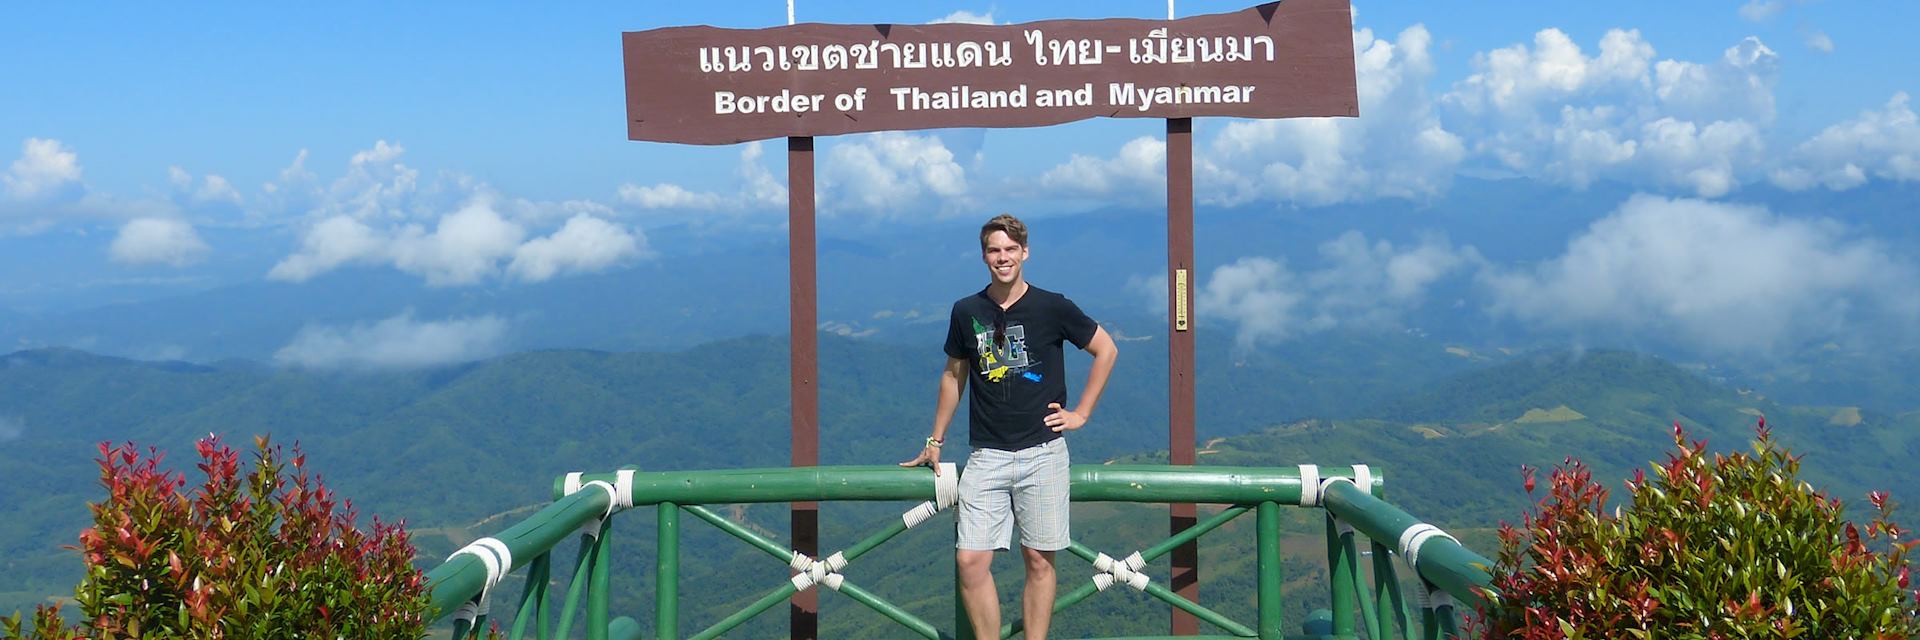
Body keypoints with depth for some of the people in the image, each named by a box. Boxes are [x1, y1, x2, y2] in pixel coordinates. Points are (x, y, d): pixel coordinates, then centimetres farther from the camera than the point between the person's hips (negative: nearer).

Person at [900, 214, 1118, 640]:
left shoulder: (1051, 307, -1)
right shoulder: (967, 312, 6)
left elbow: (1106, 350, 9)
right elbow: (953, 375, 18)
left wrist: (1081, 413, 4)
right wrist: (935, 442, 19)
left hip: (1042, 452, -2)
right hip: (986, 456, 2)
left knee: (1039, 560, 3)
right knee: (970, 561, -7)